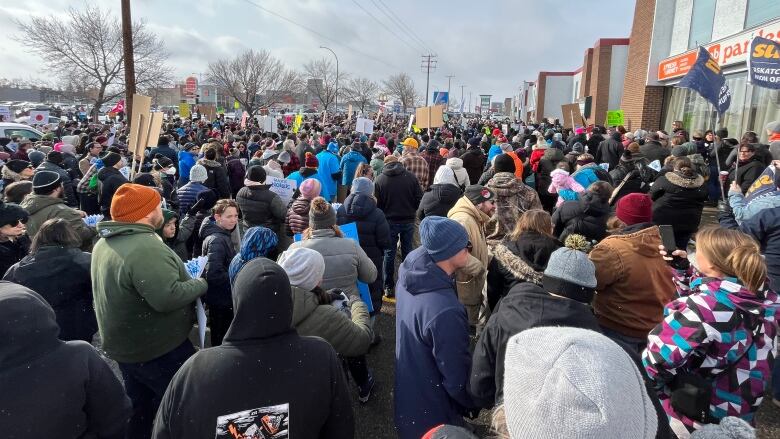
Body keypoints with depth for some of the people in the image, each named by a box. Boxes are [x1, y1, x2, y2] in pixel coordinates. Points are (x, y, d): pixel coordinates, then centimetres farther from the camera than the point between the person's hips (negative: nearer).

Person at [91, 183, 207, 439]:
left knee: (138, 407, 26)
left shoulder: (104, 243, 3)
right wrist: (201, 283, -18)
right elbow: (168, 297, -36)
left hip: (124, 345, 9)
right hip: (159, 349, -9)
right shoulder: (145, 247, -30)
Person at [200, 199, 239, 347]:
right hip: (221, 301, -9)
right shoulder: (216, 240, -23)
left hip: (223, 298, 9)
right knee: (222, 340, 4)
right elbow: (214, 274, -30)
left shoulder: (224, 235, 8)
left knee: (219, 339, 21)